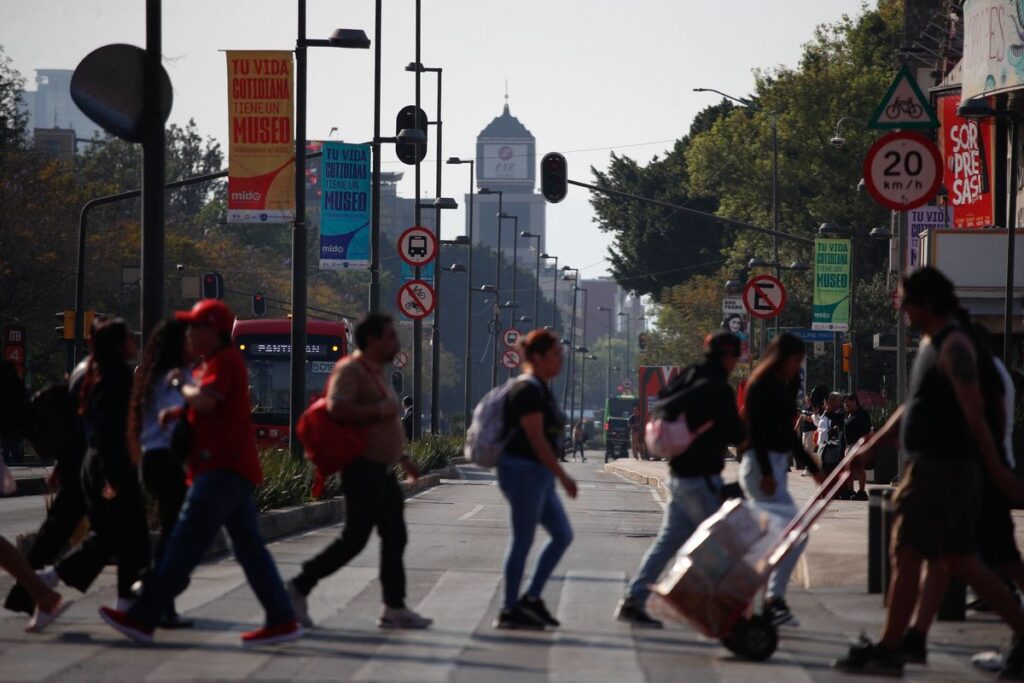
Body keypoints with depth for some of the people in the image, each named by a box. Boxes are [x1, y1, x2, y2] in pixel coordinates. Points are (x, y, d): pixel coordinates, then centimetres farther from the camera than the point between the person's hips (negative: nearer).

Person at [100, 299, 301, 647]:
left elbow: (206, 399, -26)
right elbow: (206, 407, 29)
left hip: (223, 470, -11)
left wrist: (181, 385, -7)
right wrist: (177, 411, 9)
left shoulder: (225, 361, -11)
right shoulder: (213, 362, 22)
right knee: (250, 548, 9)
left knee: (184, 543, -12)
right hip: (228, 470, 11)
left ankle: (143, 618, -14)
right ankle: (281, 620, 7)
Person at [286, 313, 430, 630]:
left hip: (382, 471, 10)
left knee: (394, 538, 8)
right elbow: (337, 408, -31)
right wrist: (380, 410, -23)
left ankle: (394, 608, 11)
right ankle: (298, 588, -2)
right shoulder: (350, 371, -13)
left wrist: (402, 457, 24)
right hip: (364, 470, -10)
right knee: (355, 539, -11)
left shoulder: (376, 374, 18)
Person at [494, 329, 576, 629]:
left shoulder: (541, 390, 15)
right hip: (524, 471, -10)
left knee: (562, 535, 10)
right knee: (522, 541, -5)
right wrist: (563, 476, -19)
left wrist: (556, 476, 21)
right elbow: (536, 439, -20)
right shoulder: (528, 391, -16)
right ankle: (509, 611, 1)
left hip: (538, 473, 10)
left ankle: (531, 598, 14)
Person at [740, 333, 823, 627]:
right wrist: (766, 472, -26)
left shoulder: (782, 387, 17)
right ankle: (774, 600, -16)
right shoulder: (761, 386, -10)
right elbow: (755, 430, -19)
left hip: (775, 467, 10)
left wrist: (813, 468, 22)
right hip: (761, 465, -10)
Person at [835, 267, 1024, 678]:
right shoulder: (931, 343, 18)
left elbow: (974, 412, -18)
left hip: (940, 469, -10)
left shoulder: (953, 346, -14)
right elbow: (913, 406, 26)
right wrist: (874, 445, 25)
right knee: (960, 562, 10)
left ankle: (888, 651, 1)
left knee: (906, 555, -4)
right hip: (935, 467, 10)